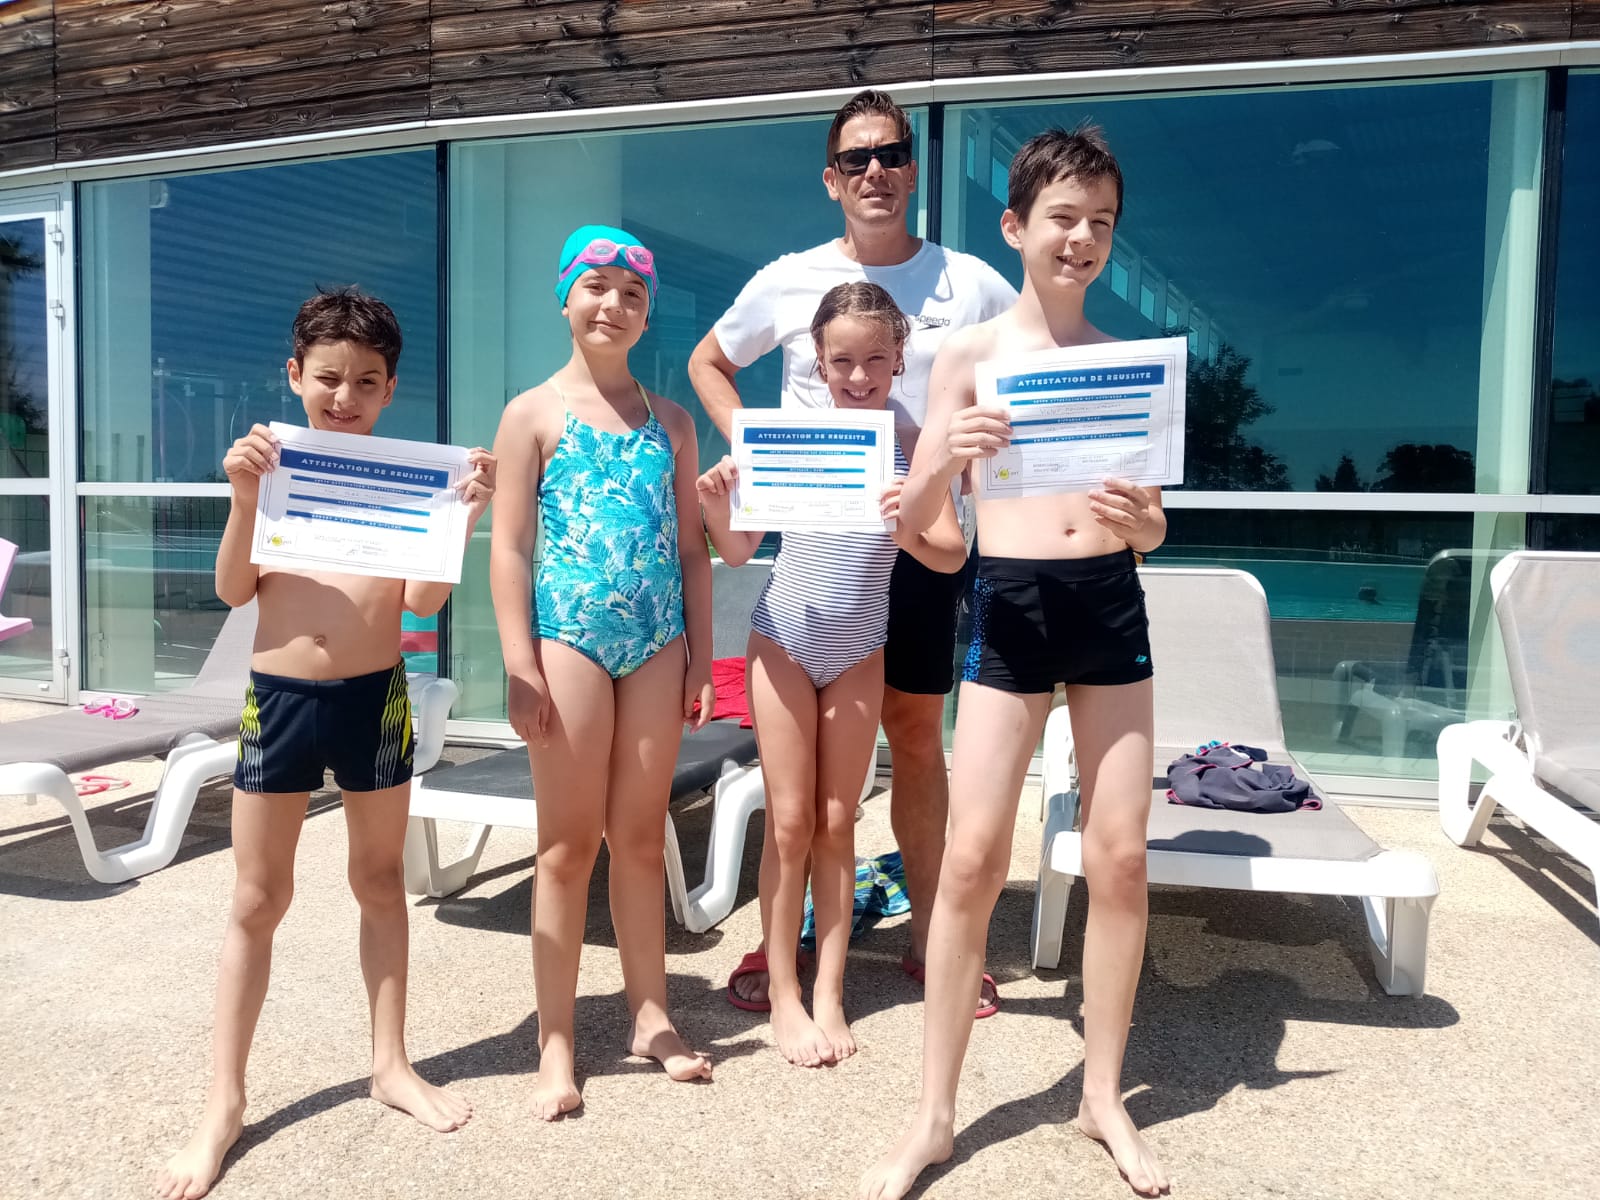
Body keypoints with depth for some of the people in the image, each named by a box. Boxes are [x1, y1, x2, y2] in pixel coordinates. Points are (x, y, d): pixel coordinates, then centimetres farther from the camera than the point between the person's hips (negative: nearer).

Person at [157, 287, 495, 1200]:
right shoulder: (272, 461, 1)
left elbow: (421, 600, -7)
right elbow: (235, 590, -2)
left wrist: (465, 514, -18)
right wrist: (244, 496, -16)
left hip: (377, 696, 0)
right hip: (279, 694, 0)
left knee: (381, 880, 14)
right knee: (259, 900, 8)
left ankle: (392, 1064, 30)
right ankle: (225, 1103, 21)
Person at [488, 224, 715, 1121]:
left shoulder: (672, 420, 12)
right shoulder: (534, 413, 2)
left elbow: (692, 547, 12)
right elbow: (510, 546, -3)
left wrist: (702, 656, 8)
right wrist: (521, 664, -10)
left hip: (658, 645, 3)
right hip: (571, 637, -3)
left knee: (643, 838, 11)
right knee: (570, 844, 3)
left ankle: (653, 1018, 24)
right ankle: (557, 1045, 14)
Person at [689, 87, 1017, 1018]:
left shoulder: (970, 284, 2)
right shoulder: (789, 281, 4)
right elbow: (708, 362, 17)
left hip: (921, 539, 0)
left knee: (917, 734, 8)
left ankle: (929, 934, 22)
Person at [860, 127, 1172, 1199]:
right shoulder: (969, 356, 3)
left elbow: (1154, 528, 10)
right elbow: (914, 517, 0)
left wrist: (1136, 520, -13)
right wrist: (948, 457, -21)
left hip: (1111, 601, 3)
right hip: (1008, 600, -2)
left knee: (1121, 856, 5)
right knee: (972, 857, -4)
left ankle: (1105, 1095, 25)